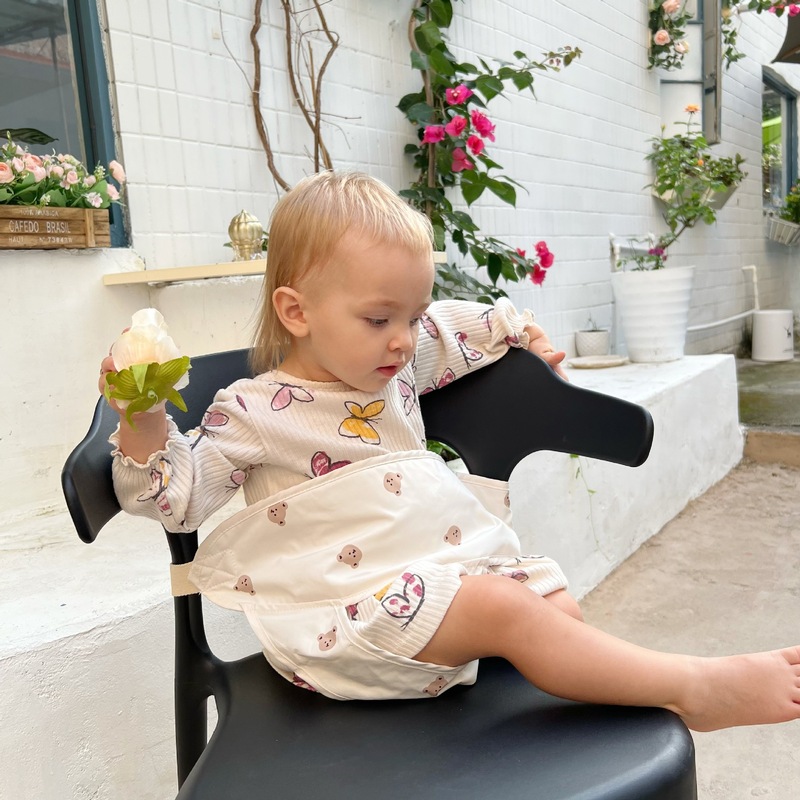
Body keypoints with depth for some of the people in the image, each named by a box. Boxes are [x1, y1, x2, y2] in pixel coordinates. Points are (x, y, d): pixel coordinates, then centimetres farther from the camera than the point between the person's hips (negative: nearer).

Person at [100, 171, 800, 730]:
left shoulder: (405, 359, 12)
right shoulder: (255, 413, -7)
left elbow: (459, 328, 30)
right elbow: (182, 493, -8)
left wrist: (521, 332, 21)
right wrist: (143, 422, -23)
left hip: (453, 554, 8)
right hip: (355, 599, -8)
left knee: (557, 604, -10)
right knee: (506, 610, -25)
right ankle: (693, 686, -17)